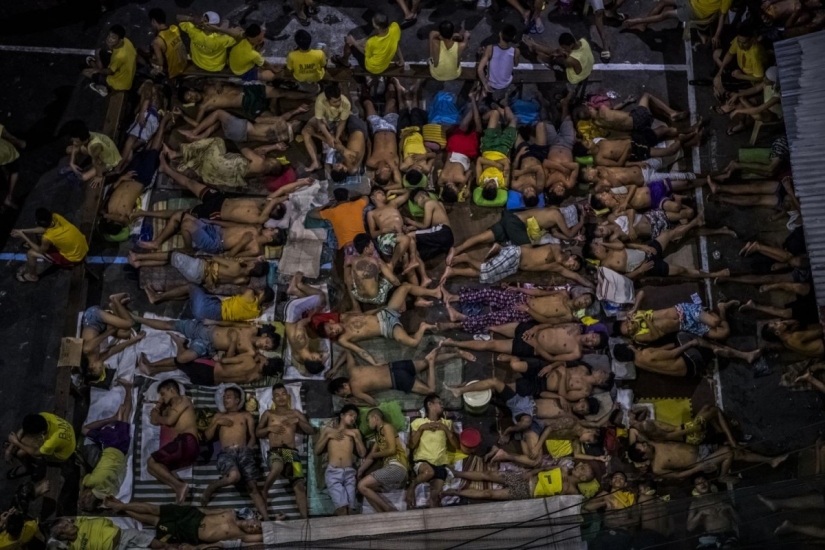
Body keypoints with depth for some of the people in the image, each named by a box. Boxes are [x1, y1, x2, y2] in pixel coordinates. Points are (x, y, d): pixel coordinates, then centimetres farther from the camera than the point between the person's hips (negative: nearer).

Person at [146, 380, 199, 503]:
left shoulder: (183, 400, 6)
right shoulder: (171, 407, 32)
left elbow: (169, 421, -5)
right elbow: (154, 422, 29)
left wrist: (157, 416, 13)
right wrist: (159, 405, 27)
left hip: (187, 442, -9)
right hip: (188, 448, 9)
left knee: (151, 462, -9)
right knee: (152, 467, 8)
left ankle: (180, 485, -23)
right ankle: (179, 488, -15)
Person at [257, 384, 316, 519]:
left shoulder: (295, 413, 19)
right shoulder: (268, 414, 17)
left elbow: (311, 431, 14)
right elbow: (257, 433, 17)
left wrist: (298, 421, -2)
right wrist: (269, 428, -2)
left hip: (292, 452, 2)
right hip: (274, 451, -2)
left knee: (299, 485, -15)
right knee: (277, 467, -38)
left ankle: (305, 518, -16)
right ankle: (264, 492, -12)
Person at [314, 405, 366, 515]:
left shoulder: (355, 432, 20)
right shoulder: (328, 430, 18)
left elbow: (363, 454, 11)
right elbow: (317, 451, 11)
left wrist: (354, 436, 5)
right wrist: (328, 436, 2)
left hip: (349, 473, 2)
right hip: (333, 472, -2)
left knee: (350, 509, -13)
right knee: (342, 508, -22)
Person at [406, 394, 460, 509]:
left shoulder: (447, 423, 17)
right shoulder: (417, 422, 9)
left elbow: (457, 445, 7)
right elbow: (412, 445, 0)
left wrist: (445, 429, -1)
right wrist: (421, 428, -7)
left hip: (440, 464, 3)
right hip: (422, 461, -3)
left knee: (435, 497, -18)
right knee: (429, 471, -36)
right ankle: (411, 487, -9)